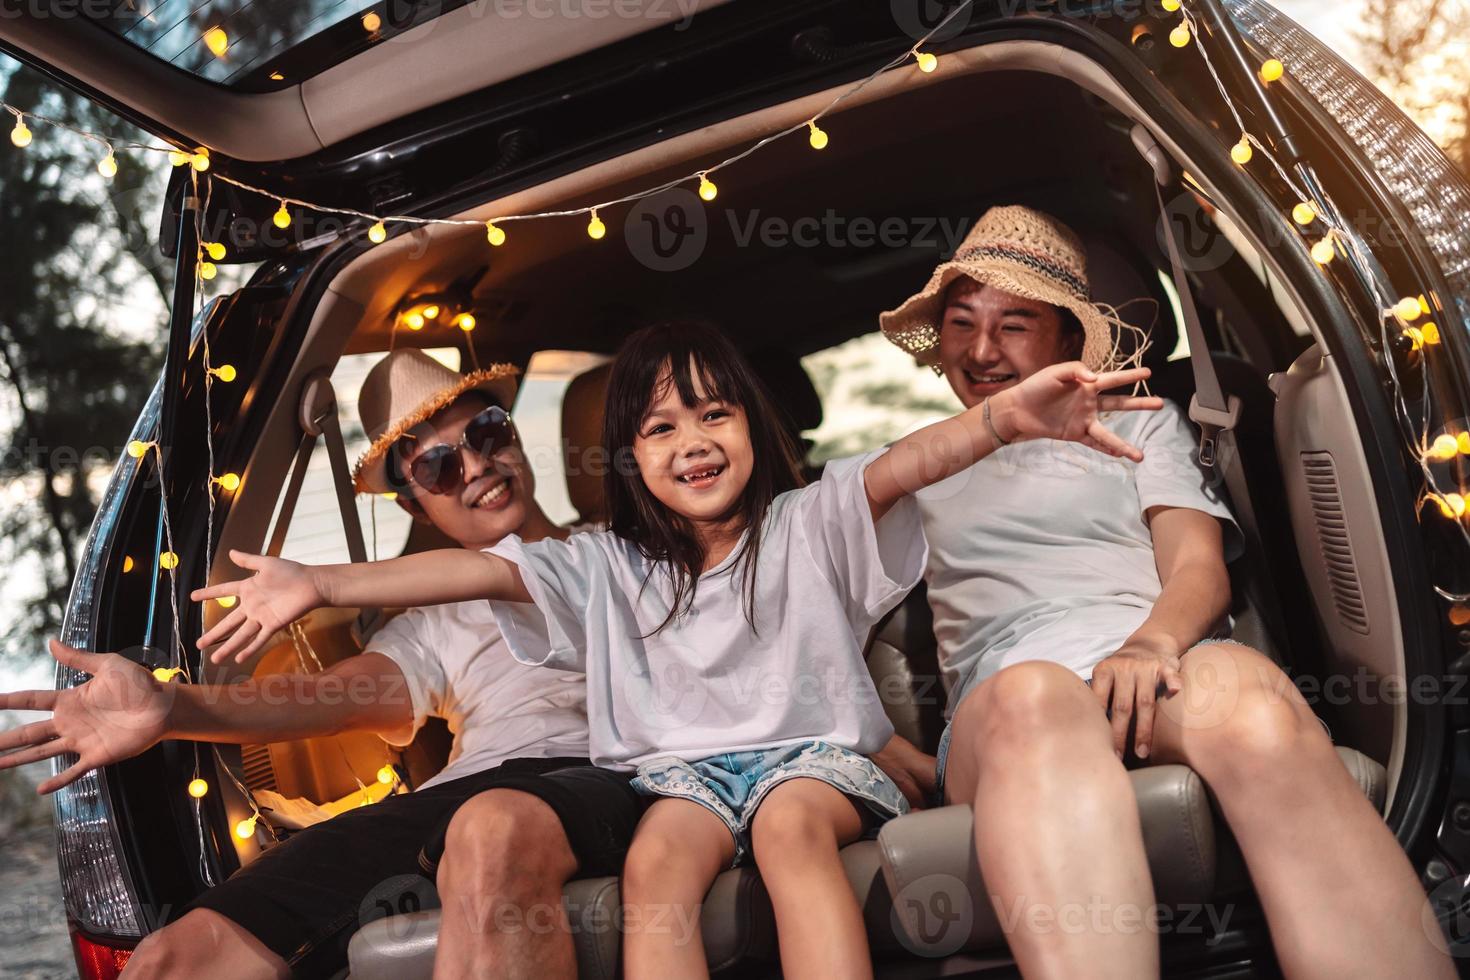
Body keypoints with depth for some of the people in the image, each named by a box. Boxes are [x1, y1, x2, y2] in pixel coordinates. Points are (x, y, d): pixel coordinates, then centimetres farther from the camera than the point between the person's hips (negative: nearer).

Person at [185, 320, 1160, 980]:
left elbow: (900, 466, -17)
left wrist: (1005, 416, -37)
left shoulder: (809, 523, 3)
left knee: (789, 821, -35)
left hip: (814, 752, -2)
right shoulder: (606, 566, 11)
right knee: (657, 858, -30)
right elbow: (478, 570, 1)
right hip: (681, 768, 2)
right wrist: (317, 584, -8)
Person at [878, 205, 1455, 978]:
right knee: (1034, 697, -41)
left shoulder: (1137, 422, 27)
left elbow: (1199, 566, 9)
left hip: (1161, 662, 1)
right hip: (1004, 702, 0)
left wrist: (1152, 643, -12)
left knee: (1249, 699, -39)